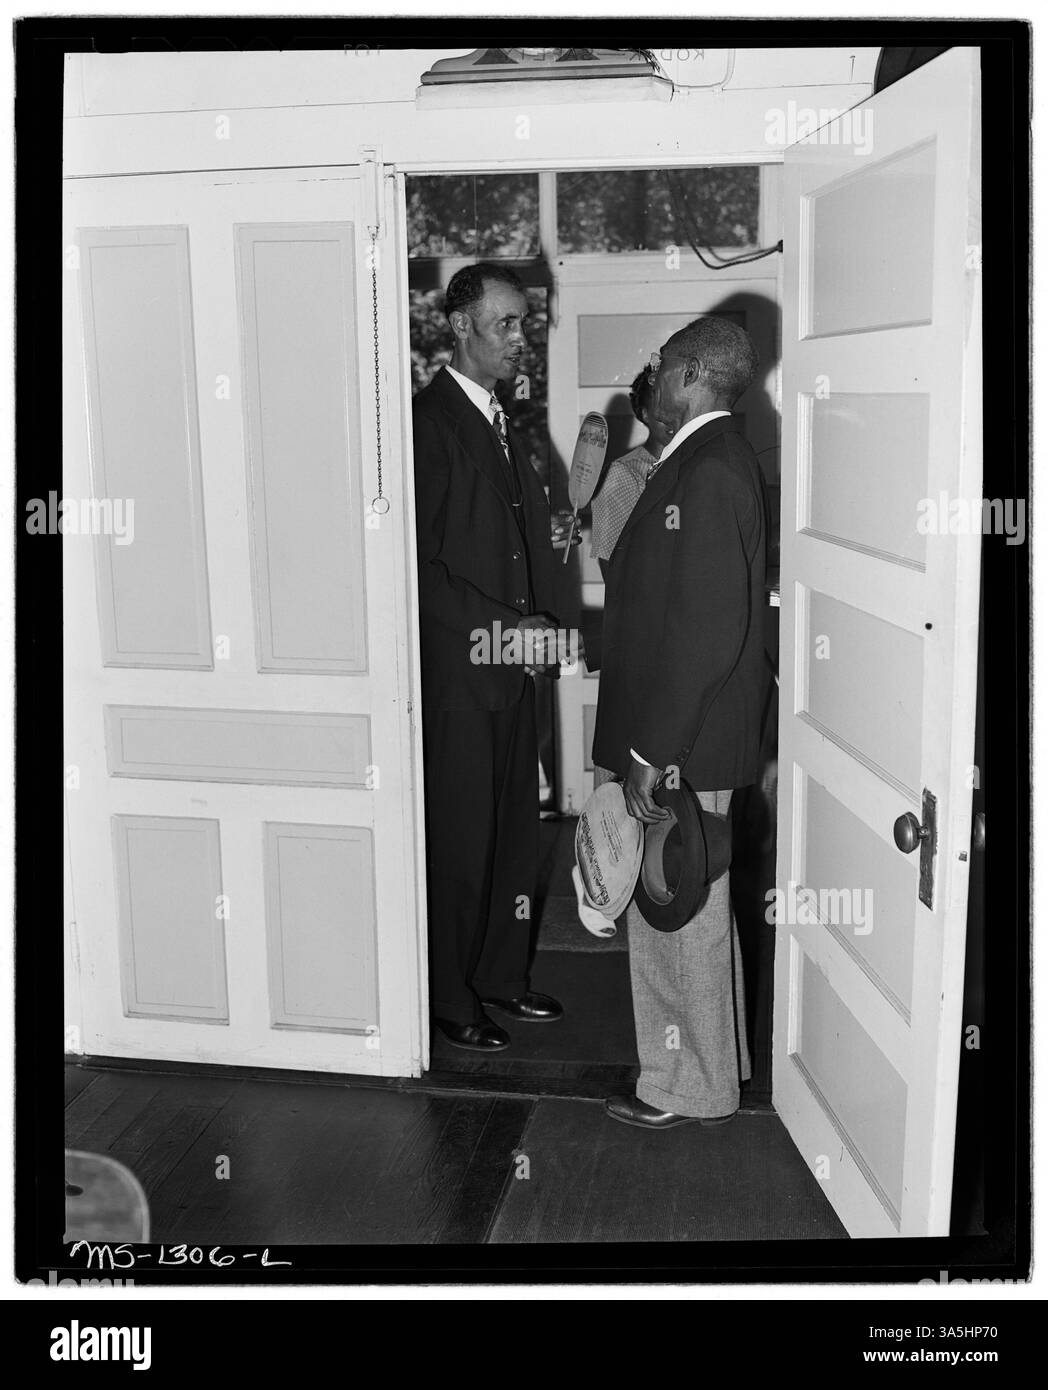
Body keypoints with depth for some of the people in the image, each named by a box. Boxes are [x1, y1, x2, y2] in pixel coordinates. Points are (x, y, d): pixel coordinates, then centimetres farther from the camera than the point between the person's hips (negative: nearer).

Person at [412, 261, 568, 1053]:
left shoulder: (503, 422, 15)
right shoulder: (428, 421, -12)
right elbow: (419, 562, -18)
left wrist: (541, 623, 3)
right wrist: (502, 631, -18)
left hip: (512, 662, 8)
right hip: (456, 670, -8)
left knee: (515, 828, 15)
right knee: (460, 837, 3)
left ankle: (502, 974, 30)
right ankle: (451, 998, 18)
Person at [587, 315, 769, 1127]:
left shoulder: (710, 472, -20)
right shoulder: (716, 461, 12)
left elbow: (707, 628, -25)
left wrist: (651, 752, -22)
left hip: (683, 744, -10)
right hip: (691, 734, 10)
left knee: (679, 911, 4)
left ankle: (692, 1088, 20)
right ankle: (713, 1060, 37)